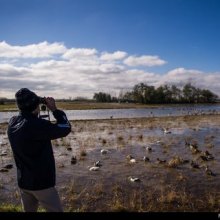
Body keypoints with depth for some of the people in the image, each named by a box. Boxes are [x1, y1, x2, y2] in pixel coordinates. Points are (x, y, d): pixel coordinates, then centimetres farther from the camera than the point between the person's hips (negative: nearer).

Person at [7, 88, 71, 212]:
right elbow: (65, 129, -19)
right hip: (42, 182, -7)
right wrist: (54, 109, -11)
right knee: (56, 210, 8)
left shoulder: (12, 123, -4)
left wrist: (36, 114, 5)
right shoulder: (37, 125, -27)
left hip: (23, 182, 7)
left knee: (28, 210, 23)